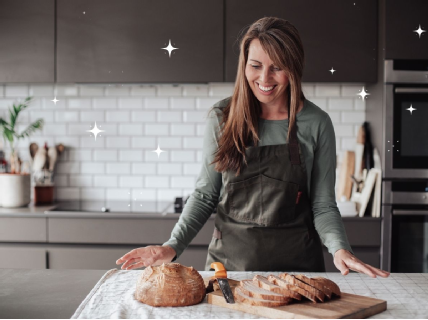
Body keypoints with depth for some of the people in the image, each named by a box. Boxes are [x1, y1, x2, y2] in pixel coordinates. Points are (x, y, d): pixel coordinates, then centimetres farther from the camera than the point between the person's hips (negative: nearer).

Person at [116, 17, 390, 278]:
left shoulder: (316, 123, -5)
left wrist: (340, 249, -19)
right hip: (229, 260, 1)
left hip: (296, 262, 0)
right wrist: (173, 246, -9)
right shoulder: (222, 117, -2)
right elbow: (205, 195, 3)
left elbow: (323, 205, -1)